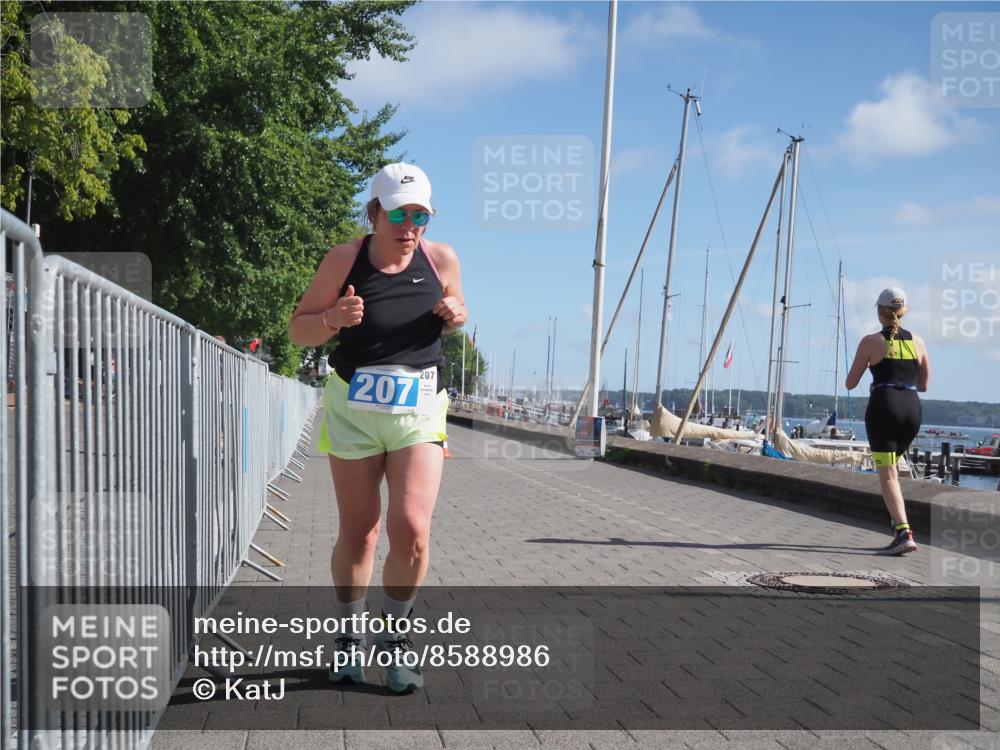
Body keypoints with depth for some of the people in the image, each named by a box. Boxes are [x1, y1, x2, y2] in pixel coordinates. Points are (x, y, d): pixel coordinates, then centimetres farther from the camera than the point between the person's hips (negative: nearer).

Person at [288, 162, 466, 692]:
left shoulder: (441, 259, -1)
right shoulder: (345, 260, -7)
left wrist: (456, 317, -7)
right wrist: (333, 319, -21)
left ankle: (395, 634, 12)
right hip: (353, 408, -1)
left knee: (412, 530, -12)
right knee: (357, 535, 5)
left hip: (419, 410, 1)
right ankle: (351, 634, 29)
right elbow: (298, 330, 1)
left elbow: (455, 312, 18)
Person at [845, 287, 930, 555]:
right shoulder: (917, 342, 10)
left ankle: (904, 534, -21)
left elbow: (850, 384, 4)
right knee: (890, 466, 25)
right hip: (912, 409, 5)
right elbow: (924, 384, 19)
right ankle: (898, 521, 19)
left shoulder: (871, 342, -1)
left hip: (883, 407, -5)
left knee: (887, 474, -7)